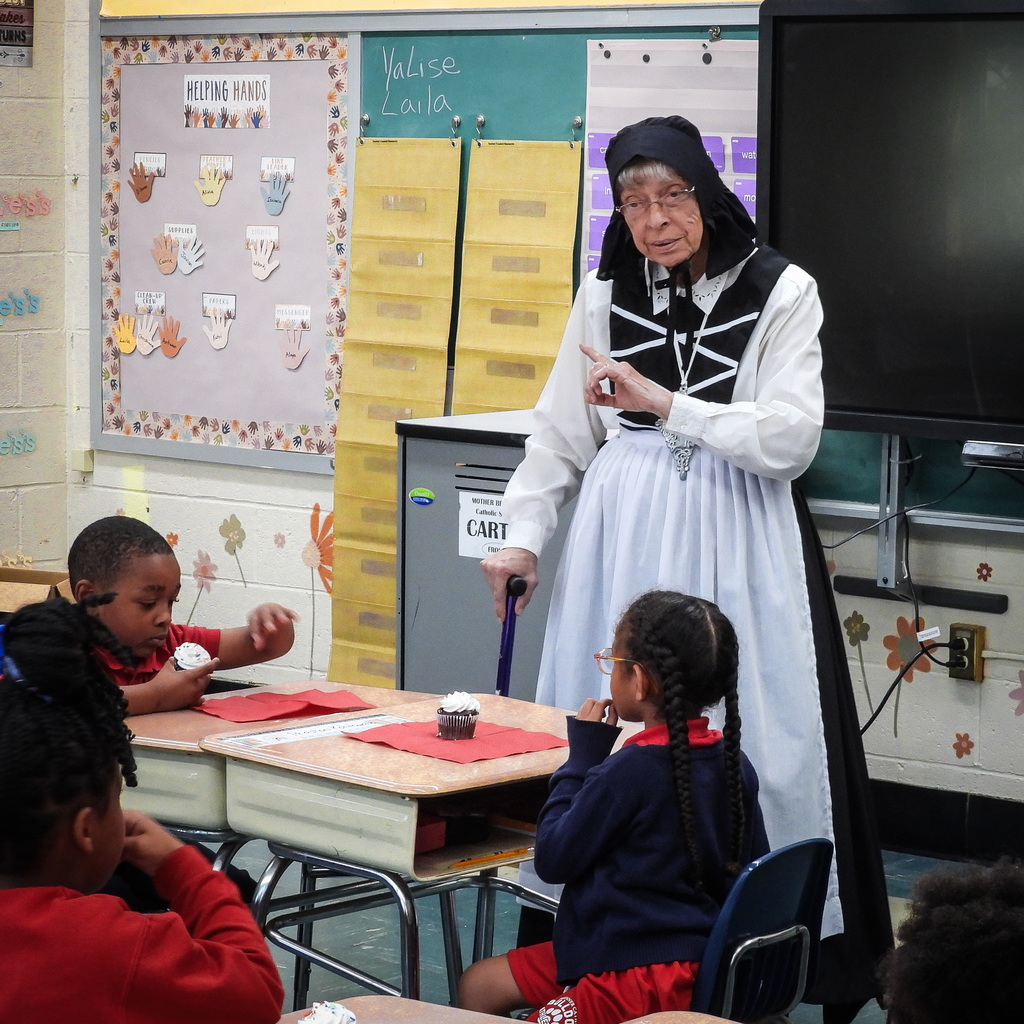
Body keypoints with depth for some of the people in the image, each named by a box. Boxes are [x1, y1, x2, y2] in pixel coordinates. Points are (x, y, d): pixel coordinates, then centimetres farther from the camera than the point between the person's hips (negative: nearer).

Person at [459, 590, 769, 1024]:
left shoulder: (629, 770, -20)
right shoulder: (735, 764, 3)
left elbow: (553, 858, -10)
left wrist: (583, 756, -3)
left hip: (643, 980, -9)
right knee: (478, 986, 15)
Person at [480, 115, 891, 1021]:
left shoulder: (781, 294, -3)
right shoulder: (606, 295, 7)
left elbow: (791, 439, -11)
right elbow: (561, 433, 13)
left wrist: (664, 404, -13)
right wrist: (526, 536, 6)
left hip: (737, 539, -3)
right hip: (626, 536, 3)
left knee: (748, 737, -4)